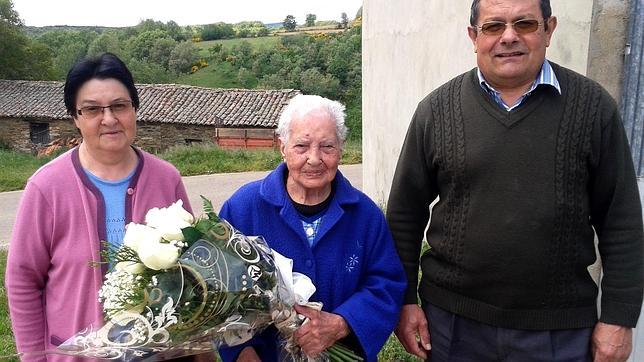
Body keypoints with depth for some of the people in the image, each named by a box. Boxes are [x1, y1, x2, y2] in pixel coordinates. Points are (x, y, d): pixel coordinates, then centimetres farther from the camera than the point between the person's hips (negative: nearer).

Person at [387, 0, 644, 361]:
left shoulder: (593, 106, -4)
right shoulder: (437, 109, -4)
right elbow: (406, 213, 0)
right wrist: (404, 299, 0)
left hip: (560, 328, 0)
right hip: (452, 317, 1)